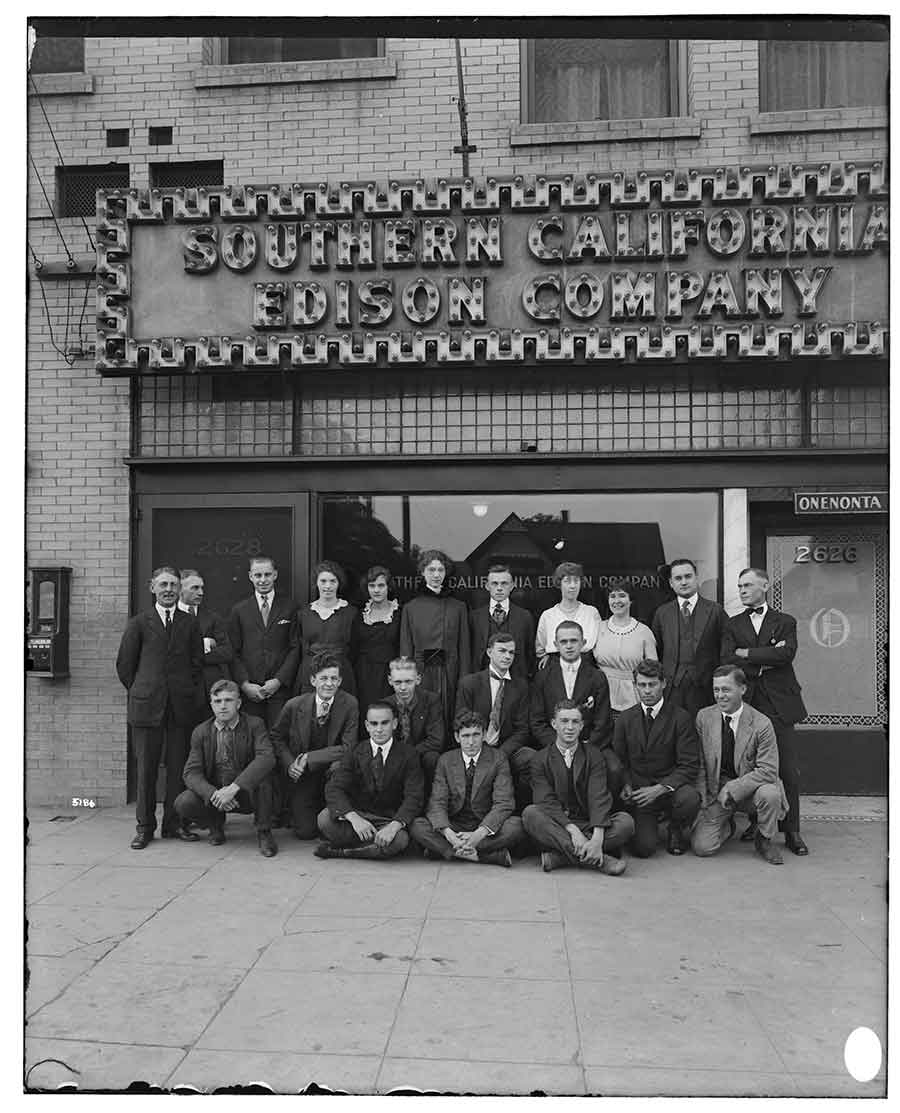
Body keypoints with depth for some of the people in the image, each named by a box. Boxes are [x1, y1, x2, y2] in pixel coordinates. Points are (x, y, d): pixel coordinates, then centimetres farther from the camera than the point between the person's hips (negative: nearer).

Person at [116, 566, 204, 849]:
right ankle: (145, 826, 13)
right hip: (146, 706, -1)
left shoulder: (190, 623, 9)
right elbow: (124, 664, 8)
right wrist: (141, 691, 8)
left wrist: (186, 692, 7)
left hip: (181, 705, 1)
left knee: (178, 766, 4)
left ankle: (173, 823, 15)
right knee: (145, 767, 3)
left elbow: (198, 663, 11)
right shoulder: (138, 623, 4)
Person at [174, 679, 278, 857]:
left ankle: (263, 832, -14)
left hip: (247, 794, -2)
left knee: (263, 772, -33)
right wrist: (213, 794, -29)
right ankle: (215, 822, 8)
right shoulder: (201, 732, 0)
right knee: (183, 803, -25)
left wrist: (234, 788, -36)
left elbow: (266, 758, -24)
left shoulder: (254, 724, -8)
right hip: (214, 793, 2)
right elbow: (191, 772, -7)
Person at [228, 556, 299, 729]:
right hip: (248, 691, 1)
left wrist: (278, 681, -8)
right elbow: (233, 653, 7)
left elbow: (295, 648, 1)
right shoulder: (239, 610, 10)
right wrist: (244, 684, -5)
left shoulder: (290, 607, 5)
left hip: (281, 689, -1)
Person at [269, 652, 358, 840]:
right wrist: (289, 764, -11)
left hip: (331, 770, 0)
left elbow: (348, 748, -15)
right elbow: (277, 737, 7)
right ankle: (297, 811, 25)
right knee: (305, 831, -12)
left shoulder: (349, 704, -12)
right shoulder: (294, 705, -9)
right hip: (300, 777, 0)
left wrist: (308, 758, -19)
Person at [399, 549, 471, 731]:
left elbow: (464, 648, 6)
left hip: (449, 674, 0)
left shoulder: (458, 607, 8)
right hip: (421, 673, 0)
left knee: (448, 725, 2)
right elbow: (405, 649, 6)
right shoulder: (411, 608, 7)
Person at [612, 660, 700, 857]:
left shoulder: (681, 718, -5)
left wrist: (659, 789, -21)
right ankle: (648, 824, 18)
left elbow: (690, 765, -10)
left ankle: (677, 830, 1)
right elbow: (618, 761, 10)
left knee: (690, 798, -35)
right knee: (643, 848, -20)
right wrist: (626, 786, -10)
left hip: (670, 788, -1)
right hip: (638, 792, 1)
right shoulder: (624, 719, 5)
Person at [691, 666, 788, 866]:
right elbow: (699, 764, 2)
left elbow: (768, 771, -17)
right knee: (701, 847, -13)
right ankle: (726, 826, 23)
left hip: (749, 789, -2)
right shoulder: (703, 717, -5)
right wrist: (703, 798, -6)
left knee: (770, 794, -36)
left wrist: (732, 789, -22)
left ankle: (764, 840, -4)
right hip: (715, 792, 2)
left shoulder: (761, 724, -15)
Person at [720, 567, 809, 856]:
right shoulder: (732, 625, 13)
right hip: (746, 703, 1)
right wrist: (766, 661, -7)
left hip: (778, 703, -1)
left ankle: (792, 832, 8)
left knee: (788, 771, -1)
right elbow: (728, 661, -2)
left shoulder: (785, 622, 10)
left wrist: (747, 654, -7)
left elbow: (787, 653, -9)